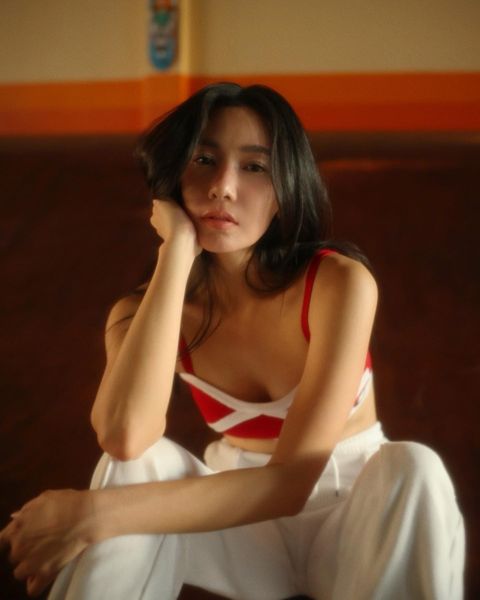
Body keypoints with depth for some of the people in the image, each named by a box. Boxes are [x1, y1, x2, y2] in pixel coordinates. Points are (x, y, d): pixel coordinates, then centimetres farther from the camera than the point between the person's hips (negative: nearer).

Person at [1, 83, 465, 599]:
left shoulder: (340, 283, -22)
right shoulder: (144, 312, -12)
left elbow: (293, 479, -29)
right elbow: (125, 438, -35)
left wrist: (94, 513, -35)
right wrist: (178, 251, -29)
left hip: (350, 521, -1)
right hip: (236, 517, 1)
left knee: (413, 469, -33)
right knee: (137, 463, -28)